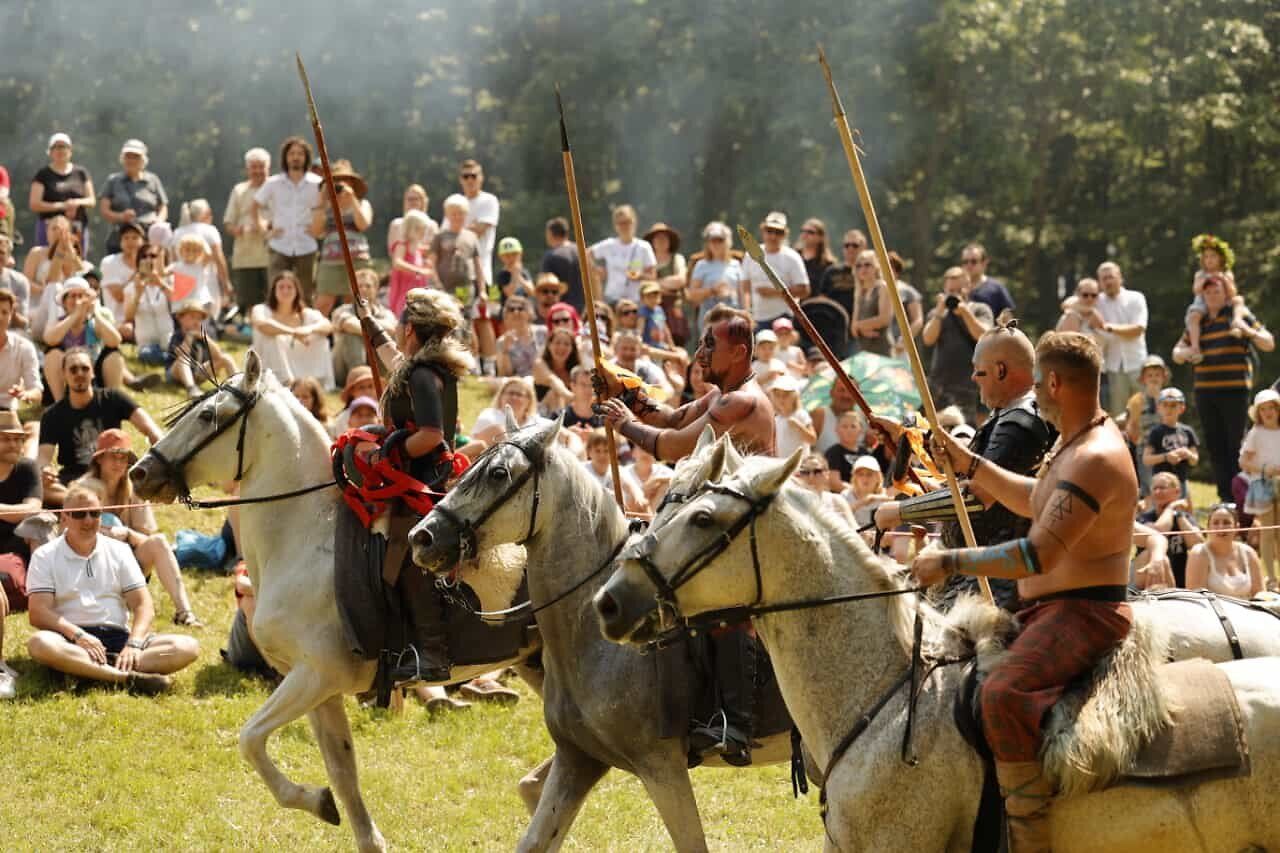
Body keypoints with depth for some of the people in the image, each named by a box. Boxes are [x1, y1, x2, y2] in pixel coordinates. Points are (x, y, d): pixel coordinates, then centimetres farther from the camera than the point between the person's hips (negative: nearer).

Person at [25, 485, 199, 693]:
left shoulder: (119, 551, 14)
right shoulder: (45, 557, 6)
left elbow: (144, 605, 6)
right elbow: (38, 614, -7)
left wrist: (134, 644, -14)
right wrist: (78, 635, -24)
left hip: (118, 636, 3)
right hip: (71, 640, -3)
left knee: (187, 647, -19)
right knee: (40, 644, -38)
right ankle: (127, 677, -46)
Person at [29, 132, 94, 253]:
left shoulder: (81, 173, 12)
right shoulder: (43, 174, 4)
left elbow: (92, 201, 12)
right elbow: (33, 204, -3)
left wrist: (78, 202, -10)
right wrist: (61, 206, -13)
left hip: (78, 229, 3)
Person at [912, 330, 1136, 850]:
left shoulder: (1095, 460, -21)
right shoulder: (1077, 443, 13)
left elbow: (1039, 555, -28)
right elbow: (1036, 502, 33)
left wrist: (949, 563, -23)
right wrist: (969, 465, 26)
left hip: (1083, 614, -11)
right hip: (1052, 610, 11)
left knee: (1003, 693, -34)